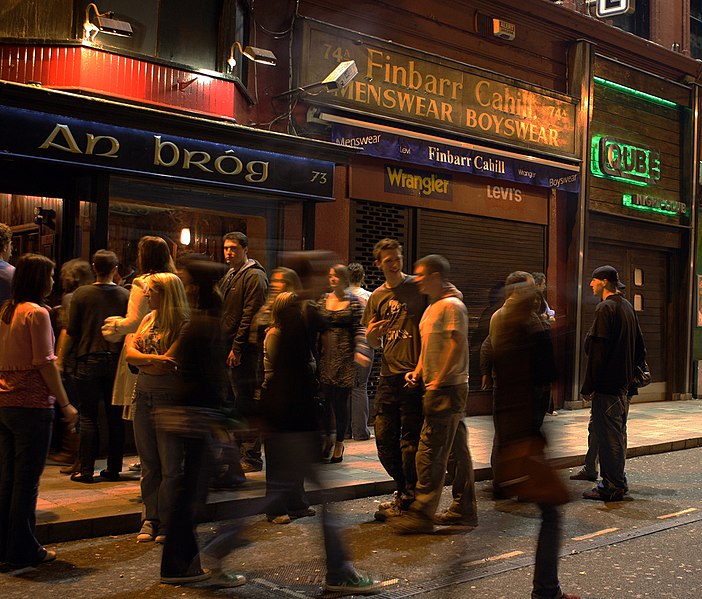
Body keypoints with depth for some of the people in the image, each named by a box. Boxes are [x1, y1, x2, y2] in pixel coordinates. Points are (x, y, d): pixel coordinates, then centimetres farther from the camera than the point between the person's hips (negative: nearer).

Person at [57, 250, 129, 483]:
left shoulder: (81, 294, -4)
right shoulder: (125, 295, 0)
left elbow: (71, 332, -4)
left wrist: (60, 359, 4)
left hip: (88, 361, -2)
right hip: (116, 361, 2)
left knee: (88, 418, 4)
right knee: (115, 418, 8)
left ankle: (86, 470, 4)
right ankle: (113, 468, 13)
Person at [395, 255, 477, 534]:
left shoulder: (451, 306, -12)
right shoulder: (431, 307, 18)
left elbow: (457, 345, -19)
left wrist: (437, 382, -19)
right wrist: (418, 371, 8)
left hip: (448, 388, -10)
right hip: (439, 388, 10)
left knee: (430, 452, -9)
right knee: (457, 449, 14)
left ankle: (422, 513, -4)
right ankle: (465, 509, 22)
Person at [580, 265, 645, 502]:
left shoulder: (605, 308, -14)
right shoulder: (627, 307, 14)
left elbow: (597, 351, -19)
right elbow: (640, 348, 19)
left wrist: (588, 386, -16)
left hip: (606, 384, -9)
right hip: (623, 384, 9)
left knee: (607, 436, -4)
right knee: (618, 434, 16)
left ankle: (611, 487, 0)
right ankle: (618, 482, 25)